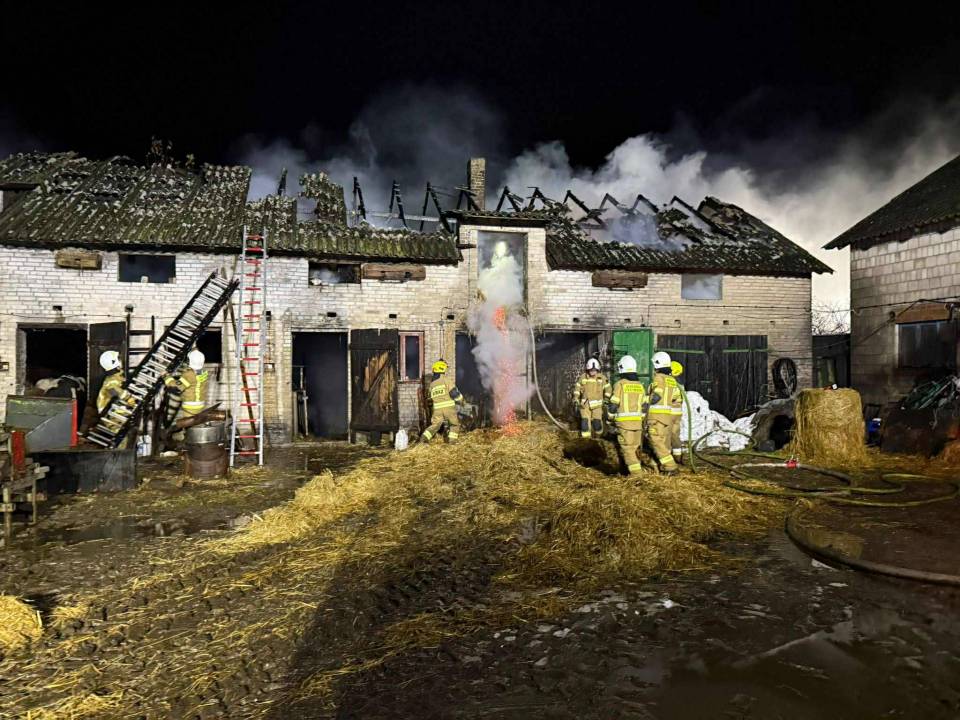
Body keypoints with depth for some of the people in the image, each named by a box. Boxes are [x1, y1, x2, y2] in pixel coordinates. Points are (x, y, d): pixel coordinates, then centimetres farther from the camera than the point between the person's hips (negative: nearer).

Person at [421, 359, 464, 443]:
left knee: (435, 425, 13)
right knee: (455, 424, 14)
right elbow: (454, 392, -10)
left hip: (438, 408, 4)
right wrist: (461, 399, 6)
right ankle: (452, 439, 4)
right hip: (449, 407, -4)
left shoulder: (432, 383, 12)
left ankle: (424, 437, -2)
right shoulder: (446, 380, -6)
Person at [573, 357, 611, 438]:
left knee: (597, 423, -1)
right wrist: (575, 398, 3)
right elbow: (577, 387, 10)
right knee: (585, 422, -7)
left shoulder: (602, 378, -2)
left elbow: (607, 388, 11)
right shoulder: (583, 377, -3)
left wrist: (606, 399, 7)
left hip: (597, 405, 0)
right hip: (585, 404, 0)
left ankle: (597, 439, 24)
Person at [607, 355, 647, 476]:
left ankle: (636, 472, -9)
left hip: (623, 422, -5)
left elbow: (613, 405, -8)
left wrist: (611, 418, 6)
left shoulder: (620, 384, -8)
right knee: (636, 447, 16)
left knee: (627, 448, -3)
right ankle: (637, 468, 25)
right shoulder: (640, 385, 9)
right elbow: (644, 406, 12)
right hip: (638, 421, 5)